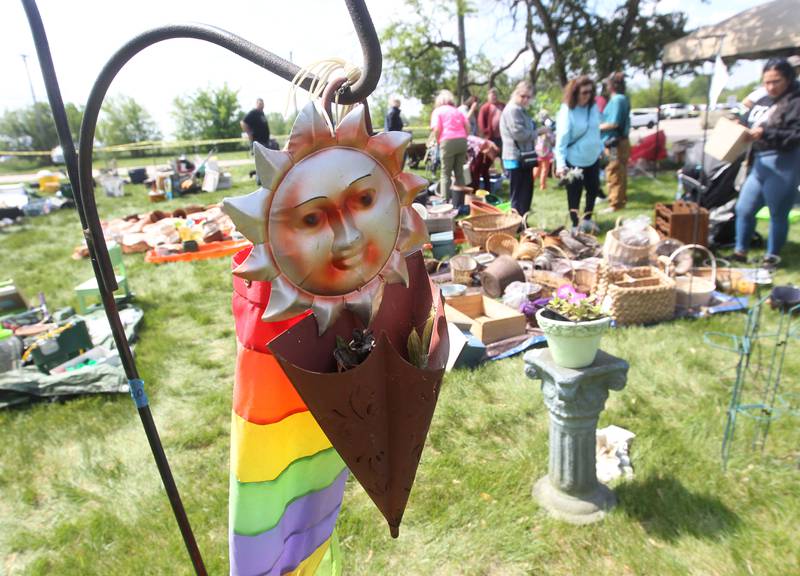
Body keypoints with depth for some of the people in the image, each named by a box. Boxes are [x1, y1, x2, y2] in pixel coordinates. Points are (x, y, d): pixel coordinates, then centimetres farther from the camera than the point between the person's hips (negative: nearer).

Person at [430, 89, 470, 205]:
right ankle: (460, 201, 14)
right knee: (459, 172, 12)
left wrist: (438, 142, 9)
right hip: (462, 141, 4)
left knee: (445, 173, 3)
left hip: (448, 142, -4)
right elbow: (467, 126, 13)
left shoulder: (437, 111, 8)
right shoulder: (457, 111, 22)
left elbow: (436, 129, -6)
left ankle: (445, 201, -3)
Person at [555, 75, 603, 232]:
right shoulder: (567, 111, -17)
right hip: (575, 161, -6)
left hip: (593, 158, 7)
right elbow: (561, 139, -21)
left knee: (593, 190, 17)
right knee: (574, 194, 6)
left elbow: (596, 131, 14)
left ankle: (587, 219, 36)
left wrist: (600, 148, 17)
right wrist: (561, 163, -28)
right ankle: (575, 225, 20)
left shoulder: (593, 107, 1)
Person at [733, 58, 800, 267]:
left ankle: (772, 257, 18)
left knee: (778, 215, 5)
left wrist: (766, 134, -23)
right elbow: (749, 126, 23)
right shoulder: (761, 102, 14)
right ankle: (740, 251, 23)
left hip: (782, 166, -7)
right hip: (759, 163, 7)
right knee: (743, 209, 9)